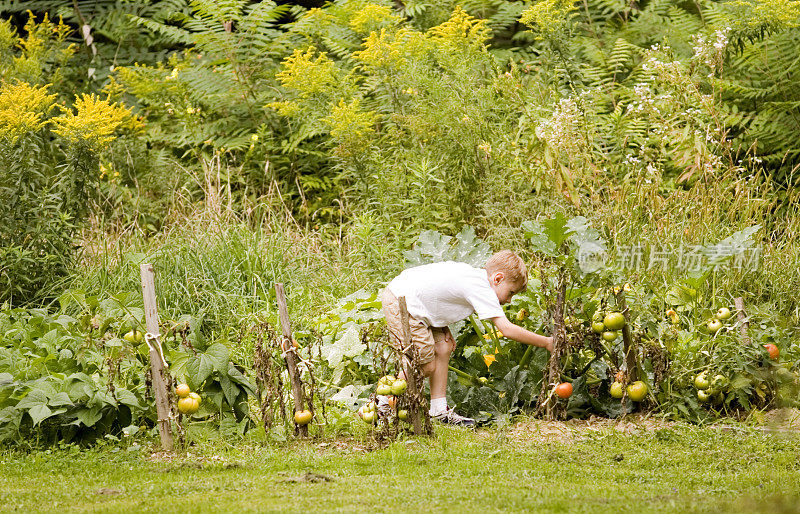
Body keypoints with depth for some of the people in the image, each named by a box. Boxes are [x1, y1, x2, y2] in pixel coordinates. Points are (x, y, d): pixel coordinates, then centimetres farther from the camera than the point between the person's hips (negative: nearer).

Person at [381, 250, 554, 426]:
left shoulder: (473, 275, 11)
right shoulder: (481, 289, -17)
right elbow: (507, 329, -20)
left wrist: (443, 327, 12)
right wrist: (546, 343, -13)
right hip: (401, 304, -10)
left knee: (443, 348, 9)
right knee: (425, 367, -4)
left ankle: (439, 410, 13)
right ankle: (383, 403, 9)